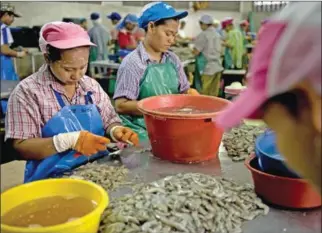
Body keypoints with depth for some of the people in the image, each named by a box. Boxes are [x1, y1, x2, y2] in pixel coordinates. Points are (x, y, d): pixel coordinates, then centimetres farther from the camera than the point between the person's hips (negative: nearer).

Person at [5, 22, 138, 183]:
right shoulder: (27, 91, -9)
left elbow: (109, 122, 12)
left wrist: (115, 131, -11)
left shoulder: (92, 85, 5)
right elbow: (21, 147, -12)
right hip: (53, 179, -6)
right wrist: (68, 140, -26)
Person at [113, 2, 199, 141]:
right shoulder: (132, 63, -10)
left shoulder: (173, 60, 8)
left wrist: (191, 94, -7)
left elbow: (185, 90, 16)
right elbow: (121, 105, -14)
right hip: (141, 133, -5)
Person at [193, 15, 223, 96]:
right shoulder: (217, 35, 10)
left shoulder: (203, 35, -12)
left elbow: (196, 52, -12)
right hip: (217, 67, 7)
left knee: (205, 95, -1)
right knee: (214, 95, 10)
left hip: (207, 68, -7)